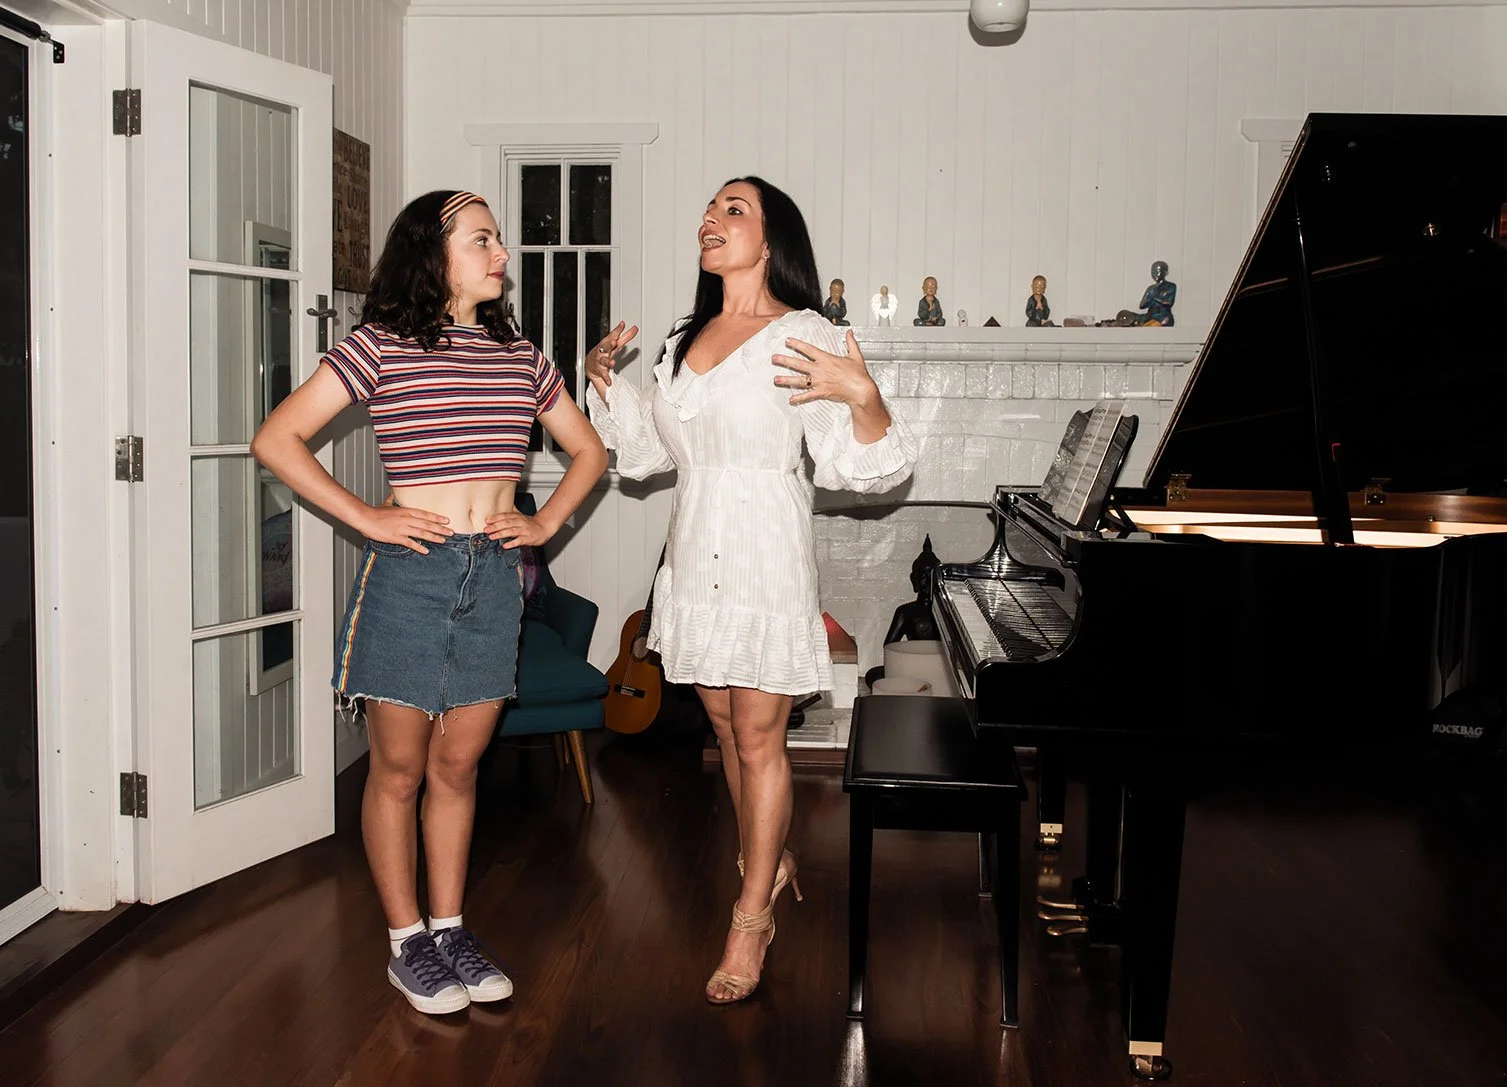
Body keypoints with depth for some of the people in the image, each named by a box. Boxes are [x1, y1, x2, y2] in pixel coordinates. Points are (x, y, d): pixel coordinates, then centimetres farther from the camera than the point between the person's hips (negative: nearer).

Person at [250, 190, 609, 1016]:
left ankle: (449, 928, 24)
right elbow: (277, 439, -8)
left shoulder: (520, 358, 10)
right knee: (398, 768, 5)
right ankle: (405, 941, 18)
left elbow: (589, 452, 21)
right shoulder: (380, 347, -4)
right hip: (409, 573, -4)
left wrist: (545, 522, 7)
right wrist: (365, 518, -11)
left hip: (494, 575, 4)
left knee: (457, 764, 12)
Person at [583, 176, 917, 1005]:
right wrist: (603, 378, 12)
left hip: (765, 560, -7)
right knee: (729, 730, 16)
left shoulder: (804, 336, -10)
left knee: (759, 738, 0)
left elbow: (862, 469, -16)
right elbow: (644, 452, 22)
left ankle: (749, 923, 12)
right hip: (696, 555, 7)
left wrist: (862, 395, -34)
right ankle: (770, 863, 37)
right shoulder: (684, 341, 12)